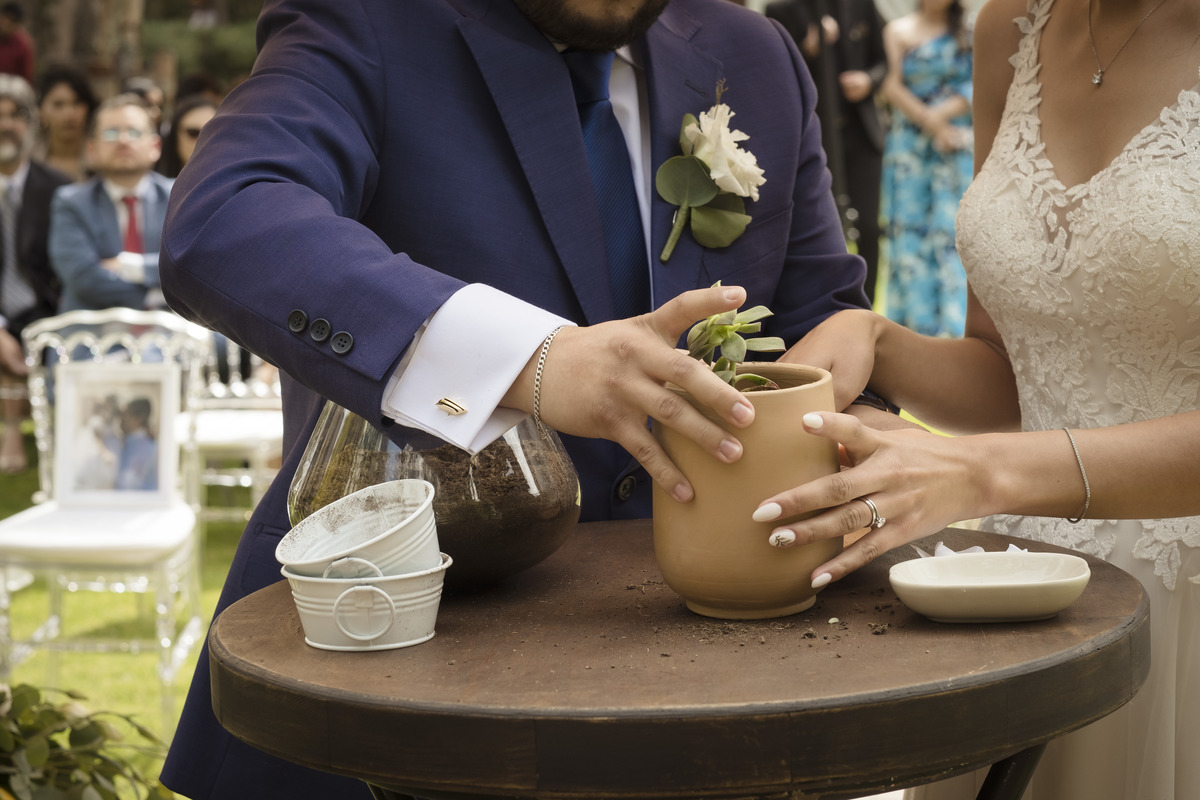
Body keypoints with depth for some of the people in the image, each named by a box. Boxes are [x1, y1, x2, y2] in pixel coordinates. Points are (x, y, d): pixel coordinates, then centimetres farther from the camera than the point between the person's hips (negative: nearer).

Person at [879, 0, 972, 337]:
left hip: (956, 144, 0)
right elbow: (892, 86, -3)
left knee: (953, 228, -5)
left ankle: (955, 322, -4)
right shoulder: (899, 30, 6)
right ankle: (917, 319, 4)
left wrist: (941, 114, -14)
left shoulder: (968, 32, 9)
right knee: (909, 226, -1)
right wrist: (932, 124, -12)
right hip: (909, 147, 0)